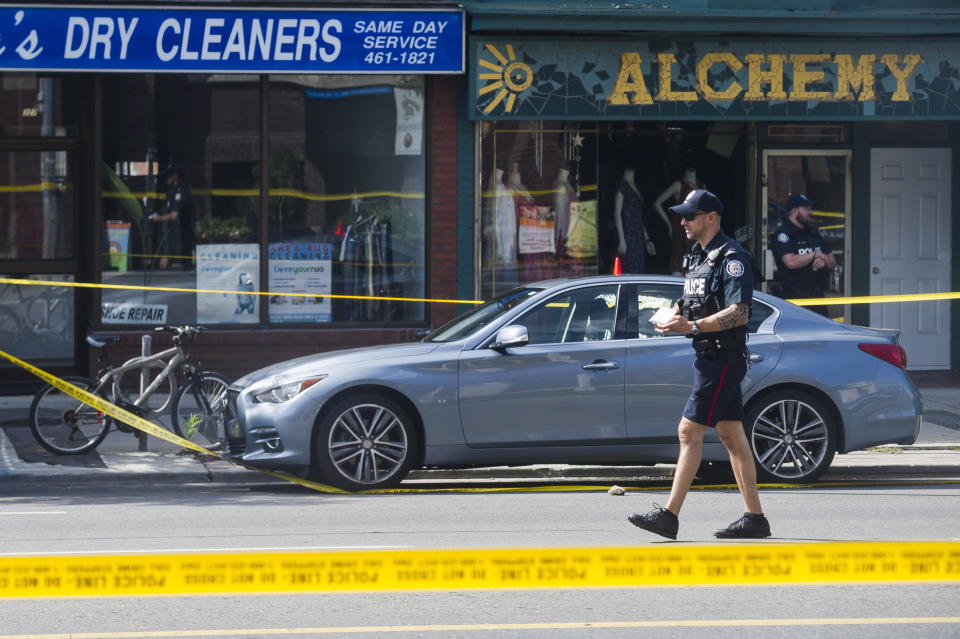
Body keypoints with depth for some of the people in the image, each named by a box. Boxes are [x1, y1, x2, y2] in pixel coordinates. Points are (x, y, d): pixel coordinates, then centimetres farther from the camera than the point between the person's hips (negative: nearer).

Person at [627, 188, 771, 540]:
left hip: (723, 359, -10)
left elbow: (740, 313, -22)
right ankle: (754, 517, 12)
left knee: (689, 431, -13)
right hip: (707, 357, 10)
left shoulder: (732, 257, -13)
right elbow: (687, 302, 25)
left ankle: (669, 515, -15)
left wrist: (693, 326, -29)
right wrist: (673, 318, 2)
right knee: (731, 435, 10)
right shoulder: (696, 257, 17)